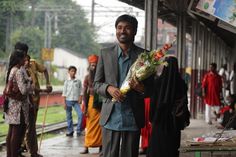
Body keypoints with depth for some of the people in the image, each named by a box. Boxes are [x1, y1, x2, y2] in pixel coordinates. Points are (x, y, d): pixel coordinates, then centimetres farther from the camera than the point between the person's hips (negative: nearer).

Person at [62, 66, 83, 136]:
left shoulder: (78, 81, 6)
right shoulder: (67, 81, 4)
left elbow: (80, 91, 8)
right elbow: (64, 93, 3)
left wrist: (80, 99, -6)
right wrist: (64, 103, -2)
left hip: (76, 101, 0)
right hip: (68, 101, 0)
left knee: (80, 114, -13)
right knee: (69, 116, 3)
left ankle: (78, 130, -5)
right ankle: (70, 131, 13)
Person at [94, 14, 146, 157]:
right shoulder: (105, 54, 7)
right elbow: (96, 84, 10)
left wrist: (143, 88, -16)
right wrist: (109, 88, -11)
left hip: (133, 118, 0)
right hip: (111, 118, 1)